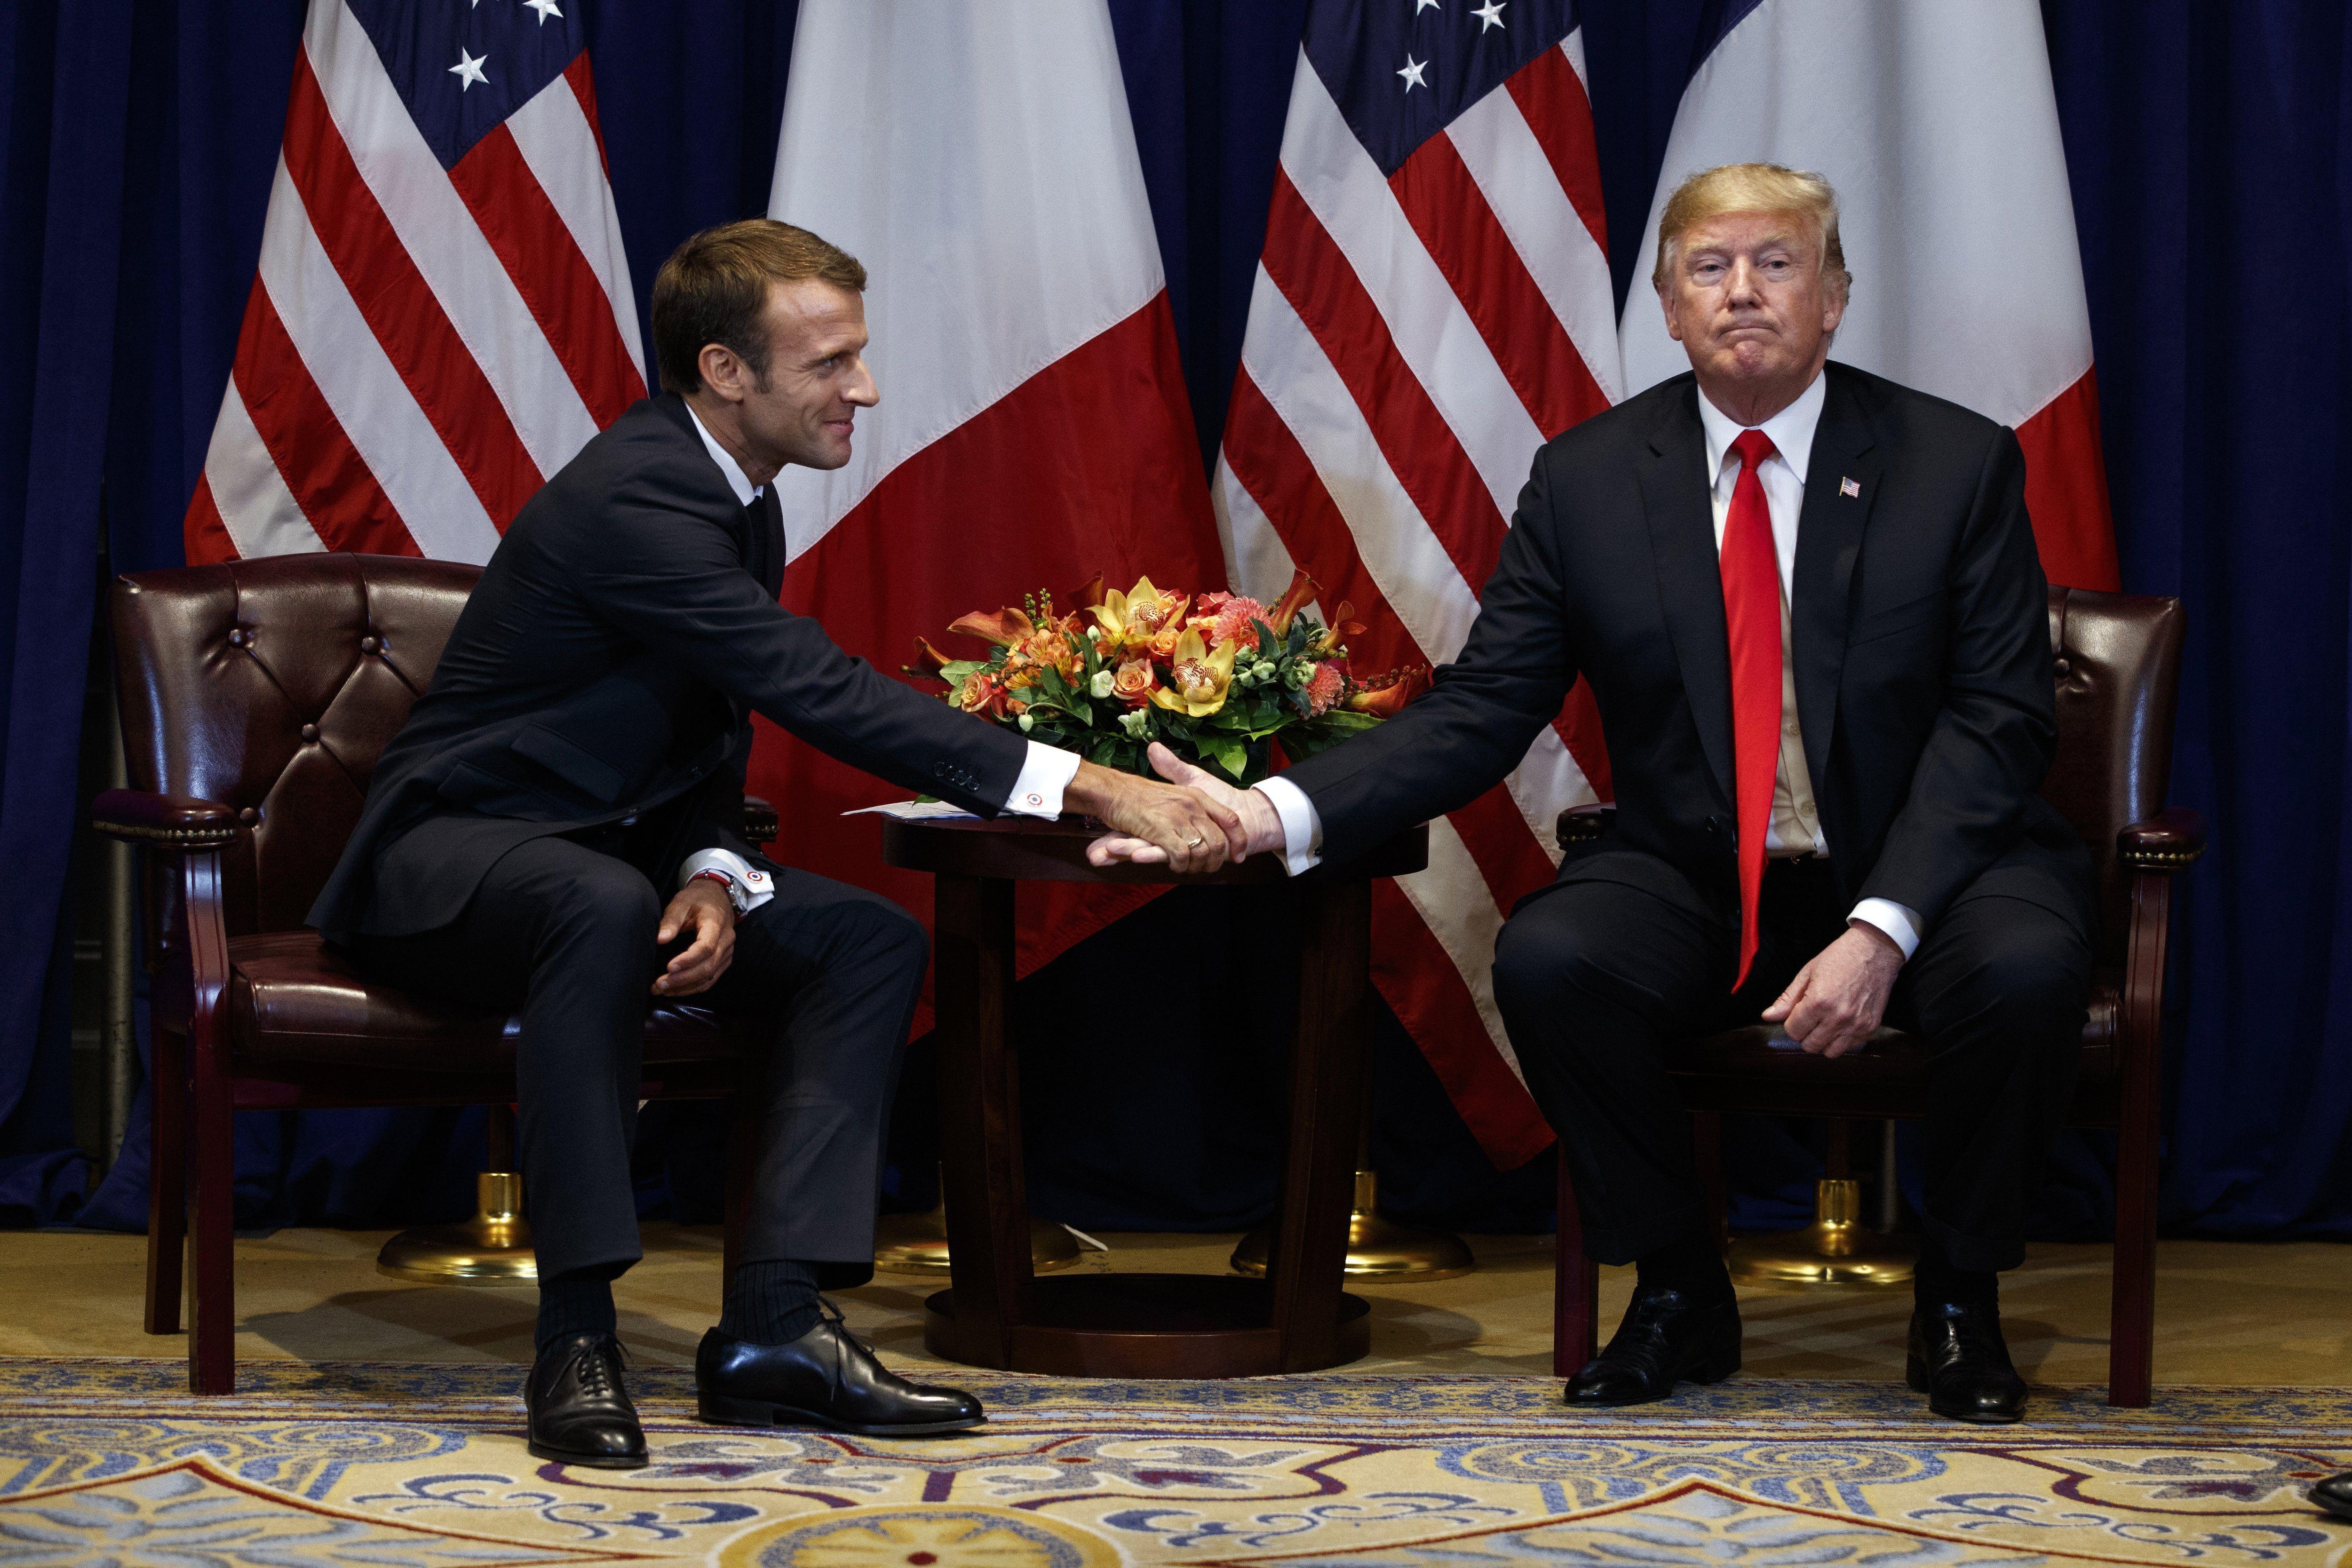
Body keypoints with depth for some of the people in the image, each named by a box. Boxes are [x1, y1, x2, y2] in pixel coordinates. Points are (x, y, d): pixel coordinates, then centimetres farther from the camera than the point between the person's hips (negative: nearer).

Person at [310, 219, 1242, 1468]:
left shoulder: (735, 493, 6)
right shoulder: (632, 501, -26)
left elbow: (714, 733, 11)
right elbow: (827, 697, -32)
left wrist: (711, 876, -13)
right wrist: (1097, 790, -35)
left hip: (614, 850, 9)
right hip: (453, 849, -9)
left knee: (872, 940, -9)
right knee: (605, 908, -41)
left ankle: (773, 1325, -18)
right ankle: (576, 1336, -35)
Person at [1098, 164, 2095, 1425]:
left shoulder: (1958, 465, -4)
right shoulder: (1588, 479, 1)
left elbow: (1997, 720, -9)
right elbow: (1480, 710, -2)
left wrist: (1881, 929, -24)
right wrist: (1275, 815, -20)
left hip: (1920, 873, -1)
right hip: (1695, 881, 2)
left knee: (2023, 970, -33)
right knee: (1548, 959, -28)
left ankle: (1957, 1298, -5)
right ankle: (1678, 1297, -5)